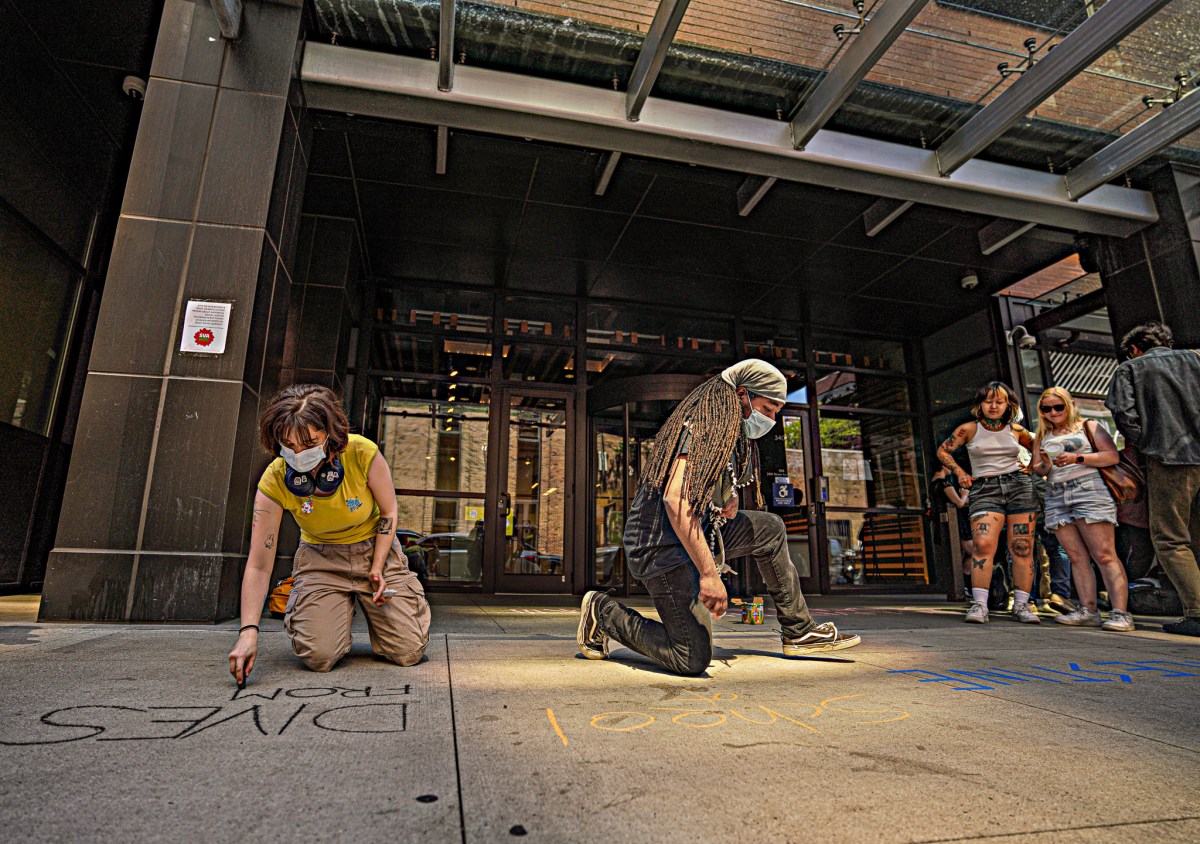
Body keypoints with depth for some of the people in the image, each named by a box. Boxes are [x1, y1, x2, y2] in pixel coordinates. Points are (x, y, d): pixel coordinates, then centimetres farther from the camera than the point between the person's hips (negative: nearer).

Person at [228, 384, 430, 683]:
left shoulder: (363, 453, -26)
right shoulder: (274, 481, -22)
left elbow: (388, 513, -8)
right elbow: (258, 565, -19)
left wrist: (377, 568, -14)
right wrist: (249, 631, -28)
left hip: (376, 549, 0)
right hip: (321, 558, 1)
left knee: (409, 652, -7)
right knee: (318, 656, -16)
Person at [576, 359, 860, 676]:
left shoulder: (732, 432, 13)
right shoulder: (704, 425, -18)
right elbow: (675, 499, -30)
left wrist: (729, 501, 3)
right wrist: (710, 573, -32)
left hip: (694, 533, 10)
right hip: (662, 546, -10)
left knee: (770, 529, 16)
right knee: (692, 661, -10)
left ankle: (799, 632, 23)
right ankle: (603, 612, 7)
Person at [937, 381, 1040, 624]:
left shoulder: (1016, 430, 10)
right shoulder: (969, 429, 5)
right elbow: (943, 451, 11)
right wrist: (959, 473, 2)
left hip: (1019, 486, 2)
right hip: (985, 490, -2)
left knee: (1022, 549, -1)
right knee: (983, 544, -18)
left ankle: (1021, 605, 8)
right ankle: (979, 605, -17)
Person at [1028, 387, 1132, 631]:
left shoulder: (1088, 427, 9)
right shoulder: (1043, 436, 20)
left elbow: (1112, 456, -2)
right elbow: (1037, 469, 16)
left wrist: (1077, 458, -13)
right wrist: (1046, 465, -6)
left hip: (1088, 490, -4)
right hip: (1056, 498, 4)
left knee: (1104, 554, -11)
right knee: (1077, 557, 1)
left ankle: (1121, 613, -12)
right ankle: (1088, 611, 2)